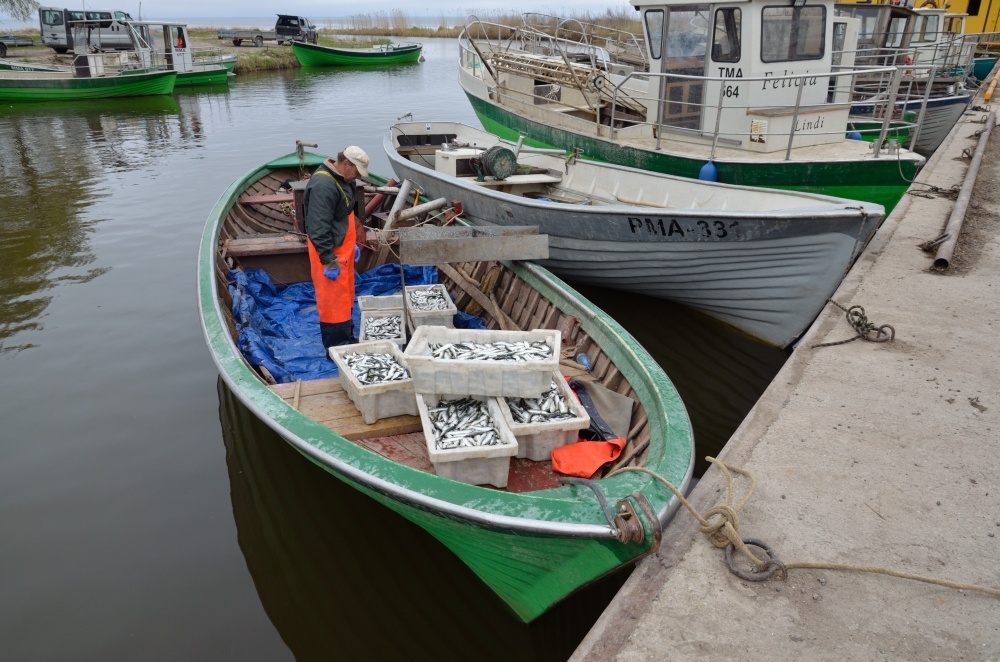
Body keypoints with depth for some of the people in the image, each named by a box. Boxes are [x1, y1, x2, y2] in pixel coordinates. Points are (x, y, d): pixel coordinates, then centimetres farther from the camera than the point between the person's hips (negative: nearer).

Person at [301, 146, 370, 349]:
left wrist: (353, 244, 24)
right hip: (330, 251, -10)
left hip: (342, 248, 10)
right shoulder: (323, 186, -24)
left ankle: (347, 339, 31)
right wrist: (329, 261, -26)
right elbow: (319, 229, -27)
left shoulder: (343, 179, 9)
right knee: (333, 300, -3)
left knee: (346, 296, 18)